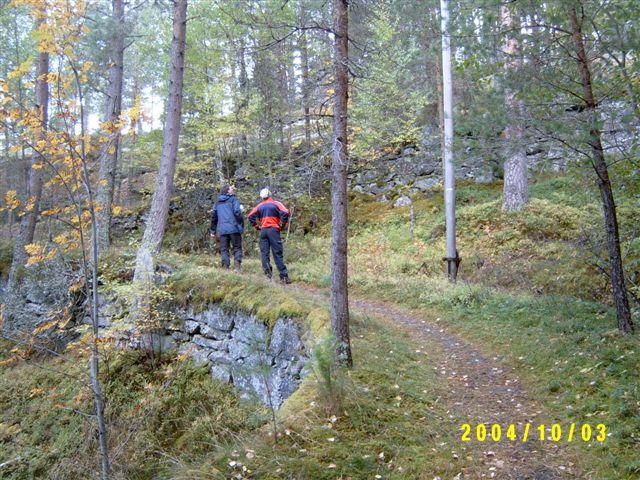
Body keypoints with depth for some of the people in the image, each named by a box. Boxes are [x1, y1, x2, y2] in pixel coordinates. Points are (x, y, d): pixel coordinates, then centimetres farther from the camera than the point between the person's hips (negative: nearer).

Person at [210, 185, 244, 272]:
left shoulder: (217, 202, 17)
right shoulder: (233, 199, 3)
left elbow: (213, 216, 16)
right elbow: (237, 212, -9)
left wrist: (213, 230, 20)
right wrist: (242, 226, -4)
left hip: (222, 229, 3)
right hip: (234, 228, -3)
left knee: (224, 249, 6)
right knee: (237, 247, 3)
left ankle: (225, 267, -3)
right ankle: (237, 265, -13)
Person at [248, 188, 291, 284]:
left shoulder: (259, 206, 12)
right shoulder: (275, 203, 3)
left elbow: (251, 216, 4)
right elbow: (285, 213, -12)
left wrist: (257, 227, 8)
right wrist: (282, 226, -2)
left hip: (263, 231, 2)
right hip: (273, 230, -2)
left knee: (264, 253, 5)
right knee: (278, 254, -2)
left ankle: (268, 275, -4)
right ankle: (284, 276, -6)